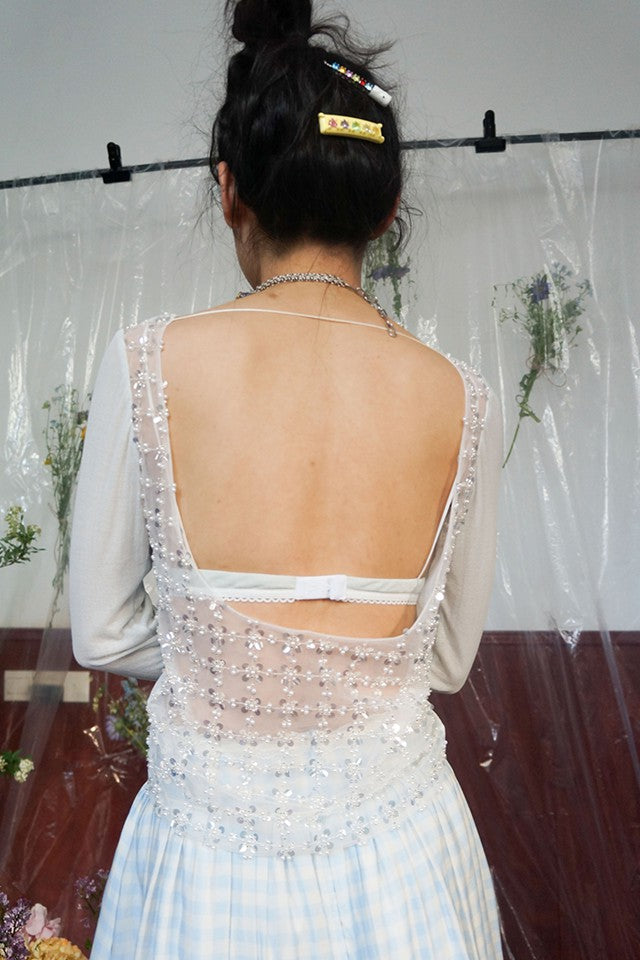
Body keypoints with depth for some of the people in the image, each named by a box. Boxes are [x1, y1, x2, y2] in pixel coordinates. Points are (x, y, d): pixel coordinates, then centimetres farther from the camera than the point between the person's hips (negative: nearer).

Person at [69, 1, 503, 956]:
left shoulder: (147, 364, -18)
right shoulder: (463, 400, -14)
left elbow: (103, 634, -7)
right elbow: (447, 658, -2)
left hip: (210, 861, -1)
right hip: (400, 861, 2)